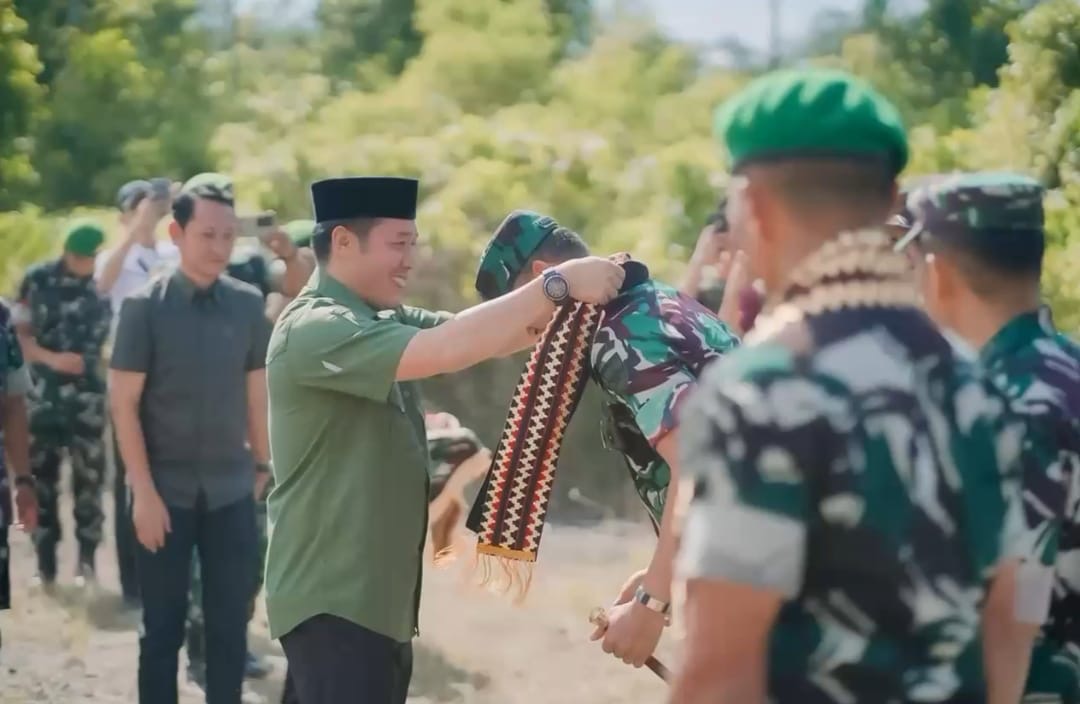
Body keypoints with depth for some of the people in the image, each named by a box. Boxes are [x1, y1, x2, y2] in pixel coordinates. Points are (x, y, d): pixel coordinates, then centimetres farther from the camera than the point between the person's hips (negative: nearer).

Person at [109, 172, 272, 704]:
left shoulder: (247, 304, 1)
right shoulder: (144, 306, -7)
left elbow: (256, 393, 9)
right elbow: (124, 403, -7)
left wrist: (263, 465, 10)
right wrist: (143, 491, -11)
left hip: (231, 491, 2)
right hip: (166, 491, -2)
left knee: (230, 624, 6)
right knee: (163, 626, 6)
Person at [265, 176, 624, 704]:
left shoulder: (382, 321, 11)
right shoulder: (314, 329, -19)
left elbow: (487, 338, 5)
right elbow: (447, 350, -30)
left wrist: (578, 301, -12)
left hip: (379, 598, 10)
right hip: (333, 599, -10)